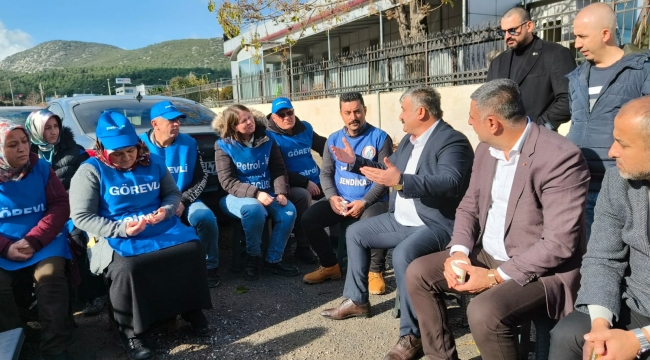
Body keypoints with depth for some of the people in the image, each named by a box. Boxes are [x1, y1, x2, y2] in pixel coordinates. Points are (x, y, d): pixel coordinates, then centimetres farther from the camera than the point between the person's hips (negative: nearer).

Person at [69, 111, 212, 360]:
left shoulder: (153, 162, 8)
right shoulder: (90, 171, -5)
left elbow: (173, 193, 17)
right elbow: (81, 216, -9)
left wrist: (166, 210, -8)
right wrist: (121, 229, -21)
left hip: (160, 228, 4)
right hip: (116, 236, -4)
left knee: (193, 250, -21)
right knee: (127, 268, -35)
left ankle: (191, 309, 2)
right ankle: (130, 332, -10)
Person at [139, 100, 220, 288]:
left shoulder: (189, 143, 3)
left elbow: (201, 178, 4)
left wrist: (183, 201, -10)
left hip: (184, 200, 2)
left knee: (206, 218, -27)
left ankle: (210, 267, -4)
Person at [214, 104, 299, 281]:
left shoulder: (266, 138, 2)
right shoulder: (224, 145, -8)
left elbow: (279, 170, 3)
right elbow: (228, 182, -14)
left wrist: (281, 192, -16)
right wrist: (255, 194, -28)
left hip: (267, 193, 4)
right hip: (236, 196, -4)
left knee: (289, 211, -24)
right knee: (254, 209, -37)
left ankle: (274, 259, -6)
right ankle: (253, 257, -11)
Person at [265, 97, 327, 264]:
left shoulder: (305, 128, 8)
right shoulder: (270, 136, -8)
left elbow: (324, 146, 24)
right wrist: (305, 183, -19)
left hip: (316, 181, 6)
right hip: (291, 185, -6)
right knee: (303, 195, -35)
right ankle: (303, 248, -22)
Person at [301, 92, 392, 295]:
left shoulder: (380, 138, -4)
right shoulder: (333, 140, 10)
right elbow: (326, 173, 11)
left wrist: (364, 202, -20)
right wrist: (332, 197, -10)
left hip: (372, 200, -4)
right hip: (340, 200, 5)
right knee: (308, 219, -16)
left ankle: (376, 272, -6)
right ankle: (330, 266, 8)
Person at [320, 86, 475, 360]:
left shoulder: (452, 141, -18)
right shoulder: (409, 139, 12)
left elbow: (450, 183, -34)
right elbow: (386, 169, 23)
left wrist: (401, 181, -43)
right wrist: (355, 161, 18)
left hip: (436, 224, -10)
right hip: (400, 220, 10)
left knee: (403, 254, -36)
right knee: (355, 233, 13)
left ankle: (411, 334, -19)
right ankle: (357, 300, 24)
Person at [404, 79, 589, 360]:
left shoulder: (560, 157, -22)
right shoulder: (486, 149, 4)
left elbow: (560, 242, -24)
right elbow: (469, 205, 10)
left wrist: (497, 276, -22)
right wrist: (458, 252, -9)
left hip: (541, 269, -8)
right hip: (486, 255, 8)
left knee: (484, 311, -32)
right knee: (418, 273, -1)